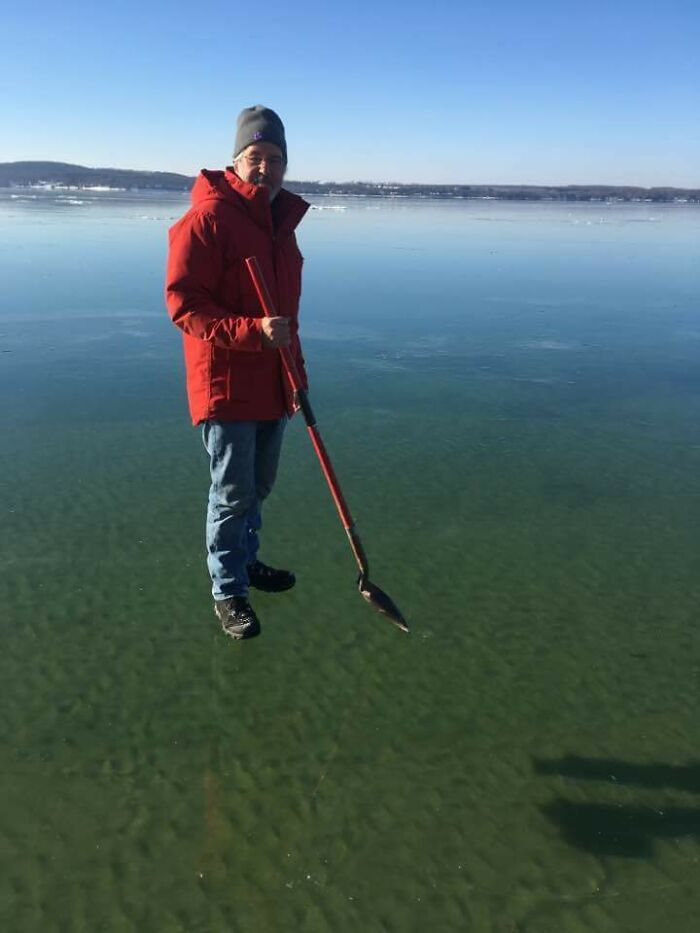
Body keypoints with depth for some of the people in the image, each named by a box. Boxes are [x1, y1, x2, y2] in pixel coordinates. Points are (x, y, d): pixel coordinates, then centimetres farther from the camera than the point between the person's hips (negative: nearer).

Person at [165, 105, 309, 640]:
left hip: (273, 382, 8)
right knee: (233, 491, 0)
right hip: (225, 381, -8)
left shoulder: (282, 221, 13)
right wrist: (252, 331, -28)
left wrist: (296, 374, 21)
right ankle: (228, 591, 16)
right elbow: (183, 302, -17)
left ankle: (245, 560, 38)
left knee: (260, 485, 18)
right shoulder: (209, 218, -13)